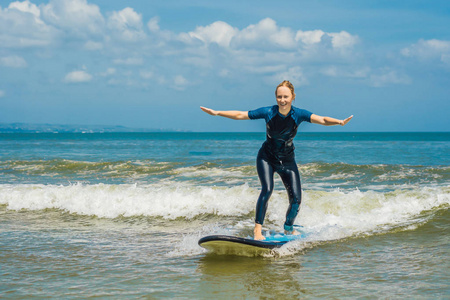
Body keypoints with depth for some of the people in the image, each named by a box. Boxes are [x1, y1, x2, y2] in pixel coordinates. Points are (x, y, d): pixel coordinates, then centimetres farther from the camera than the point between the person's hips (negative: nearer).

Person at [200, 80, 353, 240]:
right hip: (266, 158, -2)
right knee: (267, 189, -26)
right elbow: (240, 115, -10)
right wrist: (217, 113, -16)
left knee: (296, 199, -6)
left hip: (287, 161, 2)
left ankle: (288, 228, 22)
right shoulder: (268, 112, -16)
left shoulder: (298, 114, -15)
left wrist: (339, 122, -47)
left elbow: (322, 120, -28)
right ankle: (258, 229, -19)